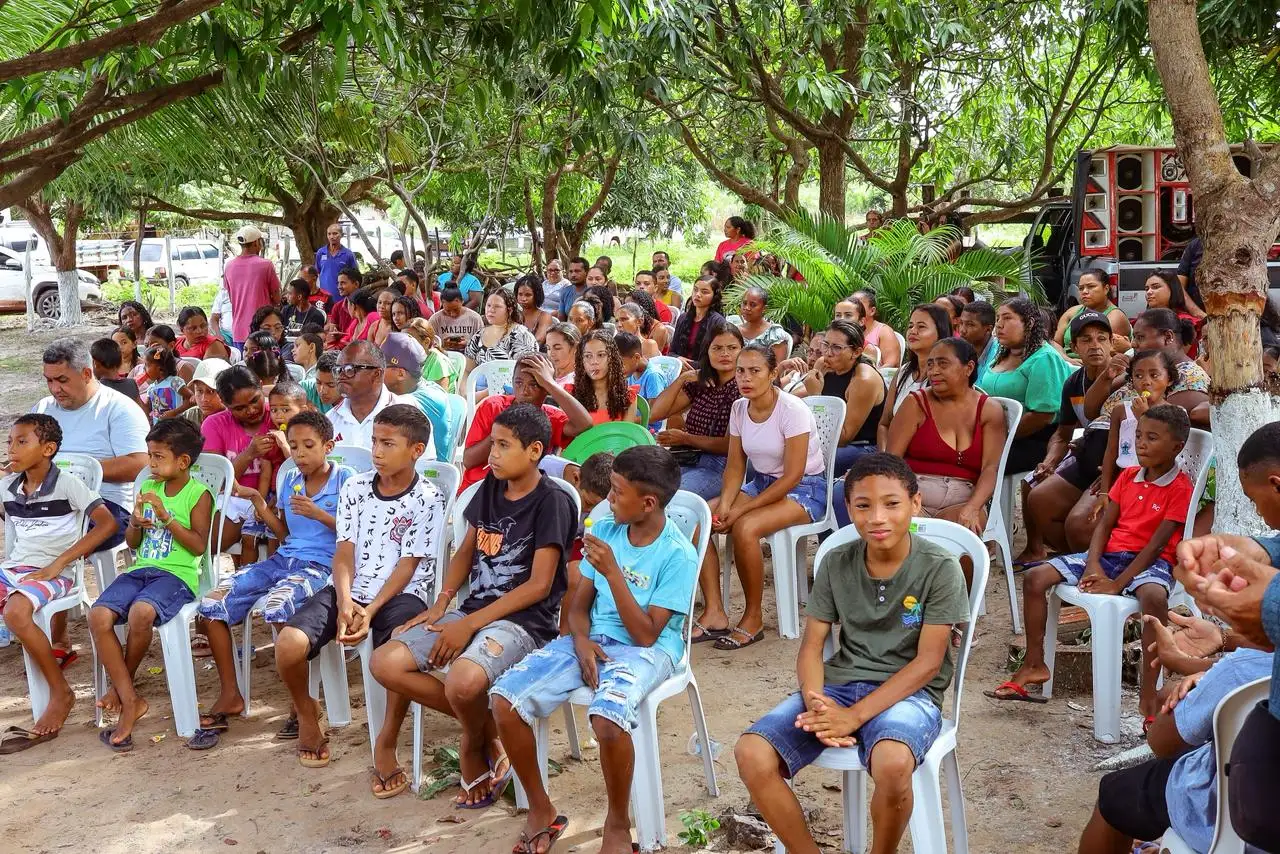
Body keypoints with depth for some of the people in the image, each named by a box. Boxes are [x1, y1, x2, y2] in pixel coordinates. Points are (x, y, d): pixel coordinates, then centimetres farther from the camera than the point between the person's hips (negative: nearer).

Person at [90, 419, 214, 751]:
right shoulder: (148, 487, 16)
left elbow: (199, 546, -10)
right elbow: (132, 543, 19)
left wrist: (167, 517, -16)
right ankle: (129, 701, -14)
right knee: (98, 615, -20)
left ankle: (122, 685, -6)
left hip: (178, 573, -6)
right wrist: (136, 524, -4)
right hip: (141, 569, 6)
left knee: (140, 612, -35)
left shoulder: (198, 493, -1)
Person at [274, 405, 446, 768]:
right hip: (350, 591, 4)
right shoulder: (355, 488, 9)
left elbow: (407, 566, -6)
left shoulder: (427, 499, -3)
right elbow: (344, 551, 5)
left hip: (399, 595, -4)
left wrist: (370, 611, -17)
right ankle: (307, 714, 10)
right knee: (289, 643, -22)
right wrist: (344, 602, -13)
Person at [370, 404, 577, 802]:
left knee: (463, 681, -36)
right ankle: (482, 721, 4)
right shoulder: (490, 488, 10)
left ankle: (475, 743, 1)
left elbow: (539, 585, -15)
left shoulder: (551, 501, -11)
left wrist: (470, 624, -16)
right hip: (474, 609, 8)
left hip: (524, 619, -7)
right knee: (385, 662, -9)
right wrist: (441, 603, 1)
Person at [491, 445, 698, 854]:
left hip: (645, 650, -6)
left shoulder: (678, 554, -14)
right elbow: (579, 605, 9)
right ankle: (541, 810, 3)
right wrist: (581, 641, -13)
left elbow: (645, 635, -18)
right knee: (504, 698, -16)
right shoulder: (605, 530, 3)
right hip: (592, 639, 6)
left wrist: (612, 573, -24)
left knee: (607, 717, -38)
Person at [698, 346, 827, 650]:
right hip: (761, 483, 7)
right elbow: (735, 466, 4)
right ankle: (714, 613, -13)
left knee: (745, 528, -34)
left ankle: (753, 619, -15)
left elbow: (792, 476, -21)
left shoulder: (792, 410, -20)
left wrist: (741, 510, -23)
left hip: (804, 489, -7)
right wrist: (725, 503, -17)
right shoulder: (739, 408, 0)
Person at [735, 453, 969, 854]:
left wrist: (855, 716, -20)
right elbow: (811, 646, 4)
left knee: (893, 763, -38)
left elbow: (927, 662, -12)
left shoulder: (940, 568, -9)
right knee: (751, 754, -20)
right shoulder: (836, 563, 3)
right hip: (839, 683, 4)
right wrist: (816, 704, -18)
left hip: (908, 691, -4)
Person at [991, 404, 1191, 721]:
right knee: (1034, 578, -8)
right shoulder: (1128, 476, 13)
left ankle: (1148, 696, -35)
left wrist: (1117, 584, -21)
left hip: (1149, 561, -6)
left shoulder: (1180, 488, -7)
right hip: (1109, 553, 6)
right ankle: (1034, 665, 4)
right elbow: (1104, 524, 8)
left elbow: (1157, 543, -14)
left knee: (1154, 597, -42)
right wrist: (1093, 565, -10)